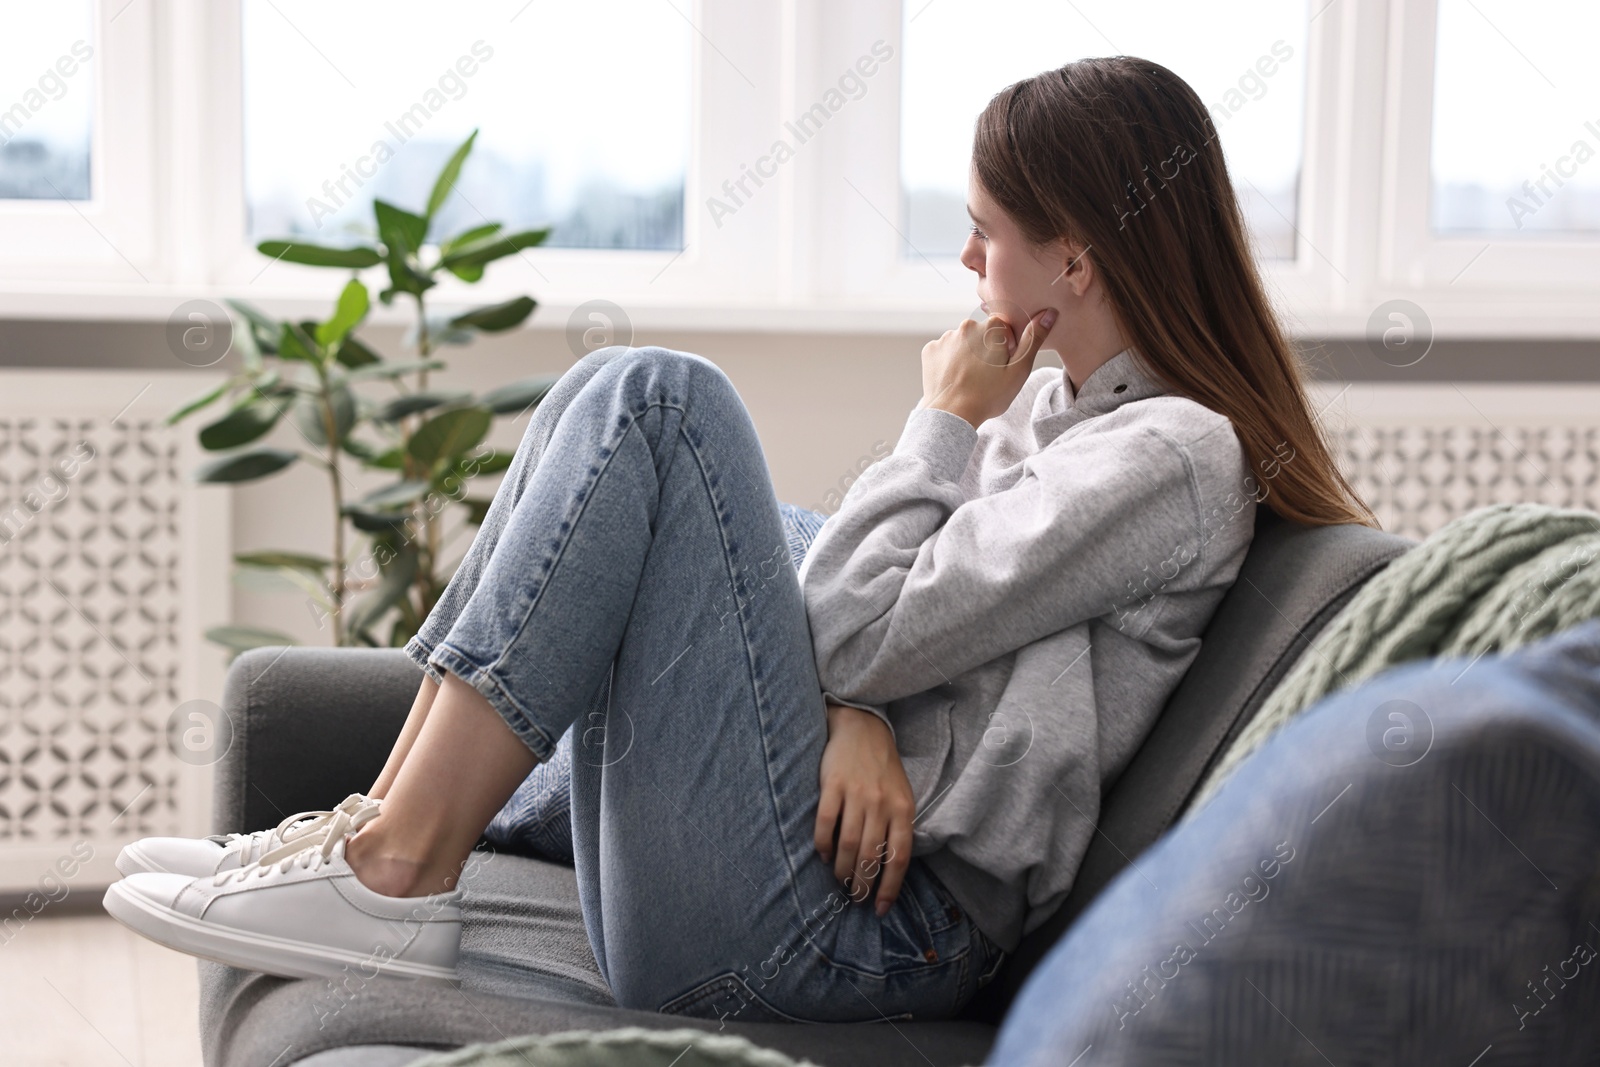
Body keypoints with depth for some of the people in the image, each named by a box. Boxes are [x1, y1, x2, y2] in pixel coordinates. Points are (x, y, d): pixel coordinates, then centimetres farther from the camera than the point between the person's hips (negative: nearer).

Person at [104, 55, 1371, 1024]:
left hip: (868, 915, -10)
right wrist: (857, 708, -9)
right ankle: (390, 831, 1)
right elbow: (846, 601, 13)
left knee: (654, 399, -16)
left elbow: (866, 632, -14)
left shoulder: (1171, 454, -10)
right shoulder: (1057, 405, 19)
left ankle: (398, 878, -16)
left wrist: (948, 423, -1)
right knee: (620, 401, 13)